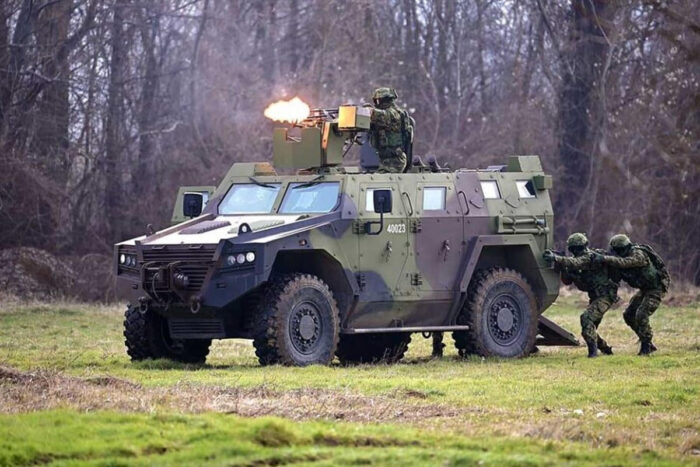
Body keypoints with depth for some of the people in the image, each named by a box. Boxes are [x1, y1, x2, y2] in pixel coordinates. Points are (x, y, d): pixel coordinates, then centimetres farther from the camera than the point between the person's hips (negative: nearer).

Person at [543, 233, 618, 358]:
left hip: (605, 296, -10)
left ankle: (593, 351, -26)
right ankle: (606, 349, 32)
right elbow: (567, 281, 10)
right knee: (590, 328, 13)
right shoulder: (579, 259, 11)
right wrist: (561, 266, -8)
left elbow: (575, 263, -36)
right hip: (595, 297, 10)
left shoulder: (590, 257, -17)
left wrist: (556, 258, -42)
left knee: (586, 318, -26)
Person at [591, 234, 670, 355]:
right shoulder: (626, 256, 3)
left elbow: (622, 263, -41)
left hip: (656, 288, -10)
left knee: (641, 315, -21)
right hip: (645, 289, 10)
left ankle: (646, 347, -9)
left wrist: (604, 258, -45)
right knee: (629, 315, 6)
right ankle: (649, 345, 13)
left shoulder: (638, 255, -26)